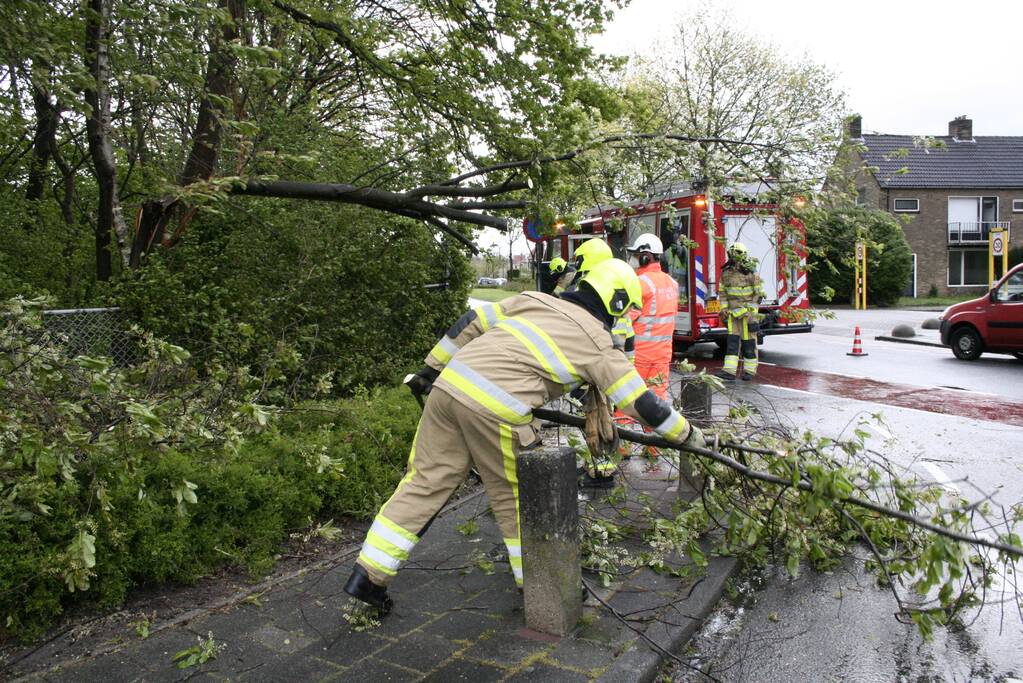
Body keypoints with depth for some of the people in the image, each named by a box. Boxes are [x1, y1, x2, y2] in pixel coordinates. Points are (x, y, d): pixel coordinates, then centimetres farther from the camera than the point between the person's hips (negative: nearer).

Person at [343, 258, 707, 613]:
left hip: (449, 384, 6)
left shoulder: (533, 299, 23)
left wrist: (432, 368, 26)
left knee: (424, 481, 13)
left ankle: (368, 574, 19)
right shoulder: (598, 344, 10)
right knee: (514, 496, 15)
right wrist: (687, 433, 26)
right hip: (494, 409, -5)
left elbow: (471, 322, 20)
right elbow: (642, 402, 12)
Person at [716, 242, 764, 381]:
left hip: (748, 313, -4)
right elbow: (723, 292, 14)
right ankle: (729, 371, -5)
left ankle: (750, 370, 12)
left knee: (748, 341, 2)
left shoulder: (751, 274, -8)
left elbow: (759, 294, -6)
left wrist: (749, 310, -12)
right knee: (732, 340, -1)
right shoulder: (726, 273, 5)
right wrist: (724, 308, 3)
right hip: (732, 313, 4)